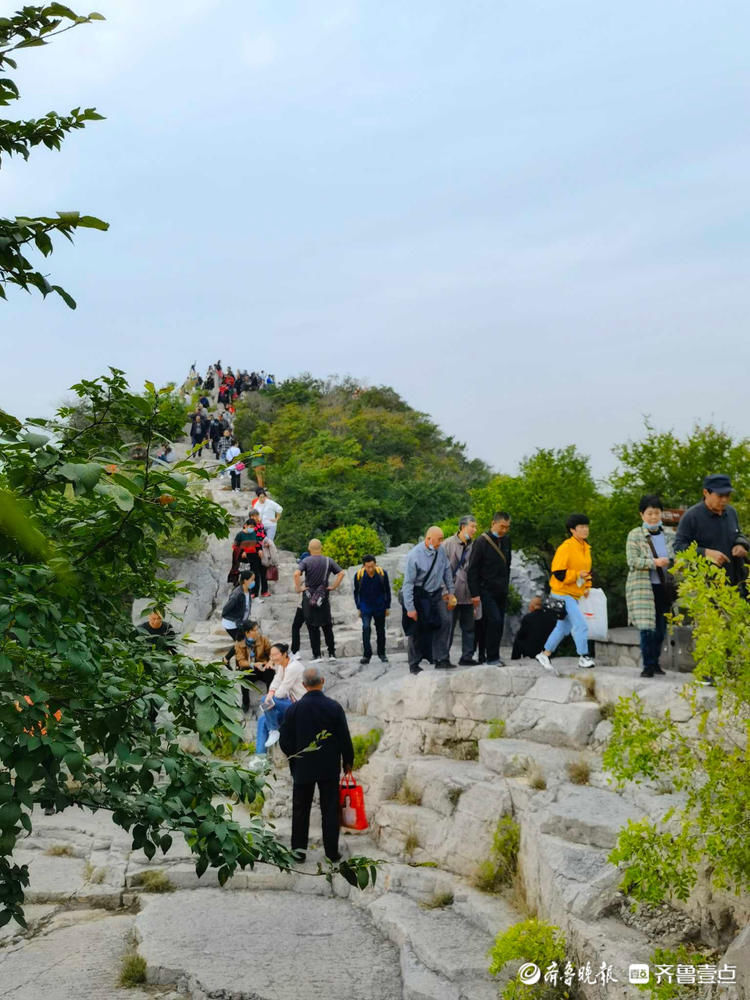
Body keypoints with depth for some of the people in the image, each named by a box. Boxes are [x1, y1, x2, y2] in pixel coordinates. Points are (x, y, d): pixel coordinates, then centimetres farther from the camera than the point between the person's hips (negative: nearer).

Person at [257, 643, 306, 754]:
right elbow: (276, 681, 5)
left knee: (265, 701, -21)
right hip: (291, 701, 10)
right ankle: (259, 756, 12)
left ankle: (274, 731, -2)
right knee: (262, 719, 7)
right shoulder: (281, 665, 6)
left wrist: (269, 698, -5)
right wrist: (270, 694, -13)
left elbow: (282, 691, -21)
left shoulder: (293, 667, -23)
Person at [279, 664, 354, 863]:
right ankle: (332, 852, 10)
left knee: (300, 810, 11)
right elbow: (345, 738, -6)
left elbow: (285, 742, -3)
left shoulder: (294, 709, -8)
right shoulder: (334, 707, -10)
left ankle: (298, 850, 14)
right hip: (329, 768, 0)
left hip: (302, 769, 1)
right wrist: (348, 761, 9)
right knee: (330, 810, 8)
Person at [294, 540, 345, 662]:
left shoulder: (306, 561, -7)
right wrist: (334, 586, 2)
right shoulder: (328, 561, 2)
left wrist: (298, 588, -12)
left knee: (313, 627, 4)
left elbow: (296, 574, -23)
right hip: (324, 597, 2)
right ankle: (332, 653, 15)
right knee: (327, 626, 14)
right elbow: (341, 573, -4)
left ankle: (316, 655, 3)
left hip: (309, 598, -2)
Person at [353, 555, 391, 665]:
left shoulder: (382, 573, -12)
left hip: (380, 607, 1)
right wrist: (358, 608, 3)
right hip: (365, 607, -1)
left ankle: (381, 654, 26)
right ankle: (367, 655, -10)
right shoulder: (358, 575, -13)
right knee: (366, 628, -16)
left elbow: (387, 591, 1)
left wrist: (387, 607, 3)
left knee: (380, 630, 11)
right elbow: (356, 592, 2)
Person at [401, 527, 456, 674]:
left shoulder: (440, 551, -6)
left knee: (445, 621, -9)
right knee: (417, 630, 4)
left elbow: (447, 571, 10)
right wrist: (410, 608, -19)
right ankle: (414, 665, 18)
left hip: (436, 594, 5)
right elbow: (408, 583, -19)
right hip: (419, 596, -5)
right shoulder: (414, 555, -22)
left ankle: (441, 659, -2)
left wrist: (451, 591, 13)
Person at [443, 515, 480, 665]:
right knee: (448, 627, 0)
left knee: (469, 627, 8)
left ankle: (467, 657, 16)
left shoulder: (473, 546, 8)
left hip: (468, 595, 5)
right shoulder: (448, 544, -4)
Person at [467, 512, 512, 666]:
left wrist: (506, 586, 15)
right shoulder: (482, 542, -10)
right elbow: (473, 569, -9)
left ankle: (492, 657, 15)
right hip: (487, 591, -6)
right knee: (494, 620, -15)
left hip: (501, 592, 6)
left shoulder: (506, 541, 9)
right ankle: (492, 658, -8)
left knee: (498, 624, 7)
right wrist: (475, 594, -12)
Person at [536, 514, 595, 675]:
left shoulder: (586, 548, 12)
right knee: (580, 624, -14)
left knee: (563, 627, 15)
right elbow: (558, 572, -19)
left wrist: (587, 586, 12)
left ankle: (545, 654, 26)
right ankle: (583, 657, -4)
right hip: (563, 593, -9)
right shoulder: (566, 547, -16)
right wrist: (577, 575, -24)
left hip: (575, 595, 9)